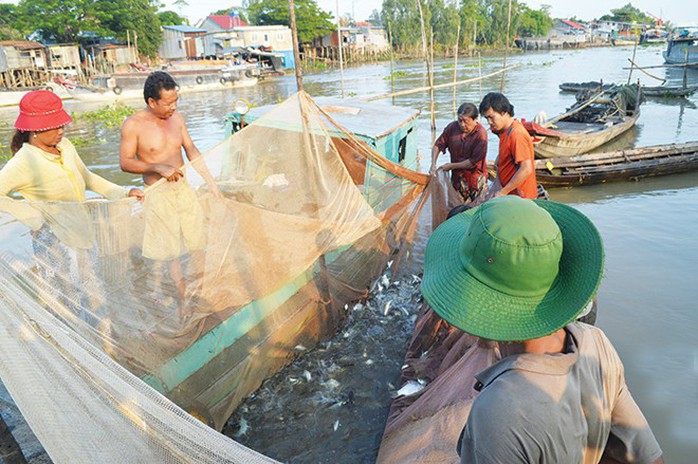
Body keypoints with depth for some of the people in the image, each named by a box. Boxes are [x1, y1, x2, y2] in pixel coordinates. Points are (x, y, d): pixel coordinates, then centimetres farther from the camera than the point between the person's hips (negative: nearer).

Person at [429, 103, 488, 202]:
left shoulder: (481, 134, -17)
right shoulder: (452, 127, -3)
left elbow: (474, 161, -18)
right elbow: (438, 145, 5)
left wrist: (451, 166, -13)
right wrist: (433, 165, -10)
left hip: (475, 179, -4)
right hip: (456, 177, 4)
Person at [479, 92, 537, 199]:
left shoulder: (517, 134, -21)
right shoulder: (503, 132, 9)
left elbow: (526, 169, -27)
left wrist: (503, 192, -22)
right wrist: (498, 183, -4)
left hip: (519, 196, -9)